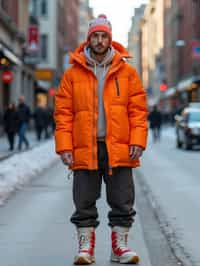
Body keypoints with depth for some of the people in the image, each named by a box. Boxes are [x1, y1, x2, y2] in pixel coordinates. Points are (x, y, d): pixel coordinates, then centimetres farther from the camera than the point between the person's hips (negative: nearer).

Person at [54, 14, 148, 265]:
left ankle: (119, 245, 17)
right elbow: (63, 112, 3)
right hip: (85, 150, 0)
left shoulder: (127, 72, 6)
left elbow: (138, 109, 4)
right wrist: (64, 146, -6)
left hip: (118, 149, 0)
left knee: (123, 202, 5)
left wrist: (137, 141, -6)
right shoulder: (72, 74, 5)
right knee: (84, 203, 5)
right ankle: (85, 246, 16)